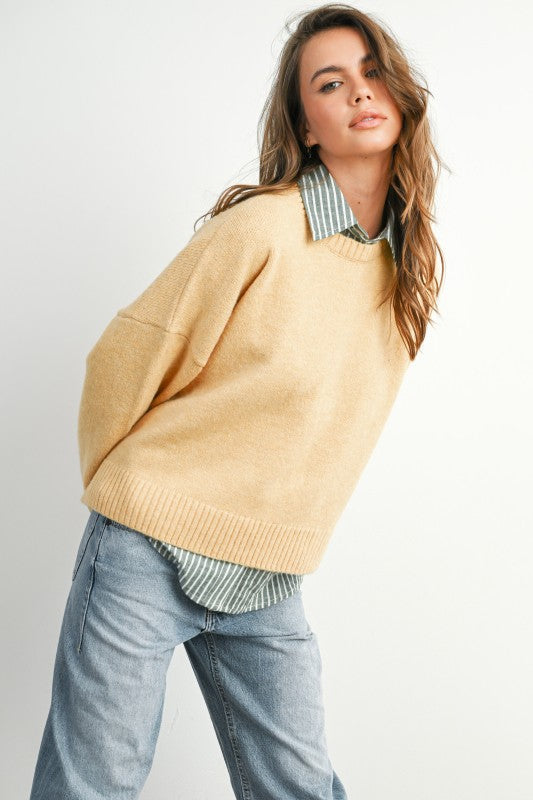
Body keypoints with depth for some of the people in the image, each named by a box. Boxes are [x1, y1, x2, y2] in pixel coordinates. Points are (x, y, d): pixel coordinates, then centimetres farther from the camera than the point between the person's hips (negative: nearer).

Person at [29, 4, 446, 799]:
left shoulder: (406, 267, 5)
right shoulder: (262, 229, -14)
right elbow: (125, 361, -8)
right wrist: (122, 498, 4)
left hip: (269, 593, 5)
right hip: (151, 556, -5)